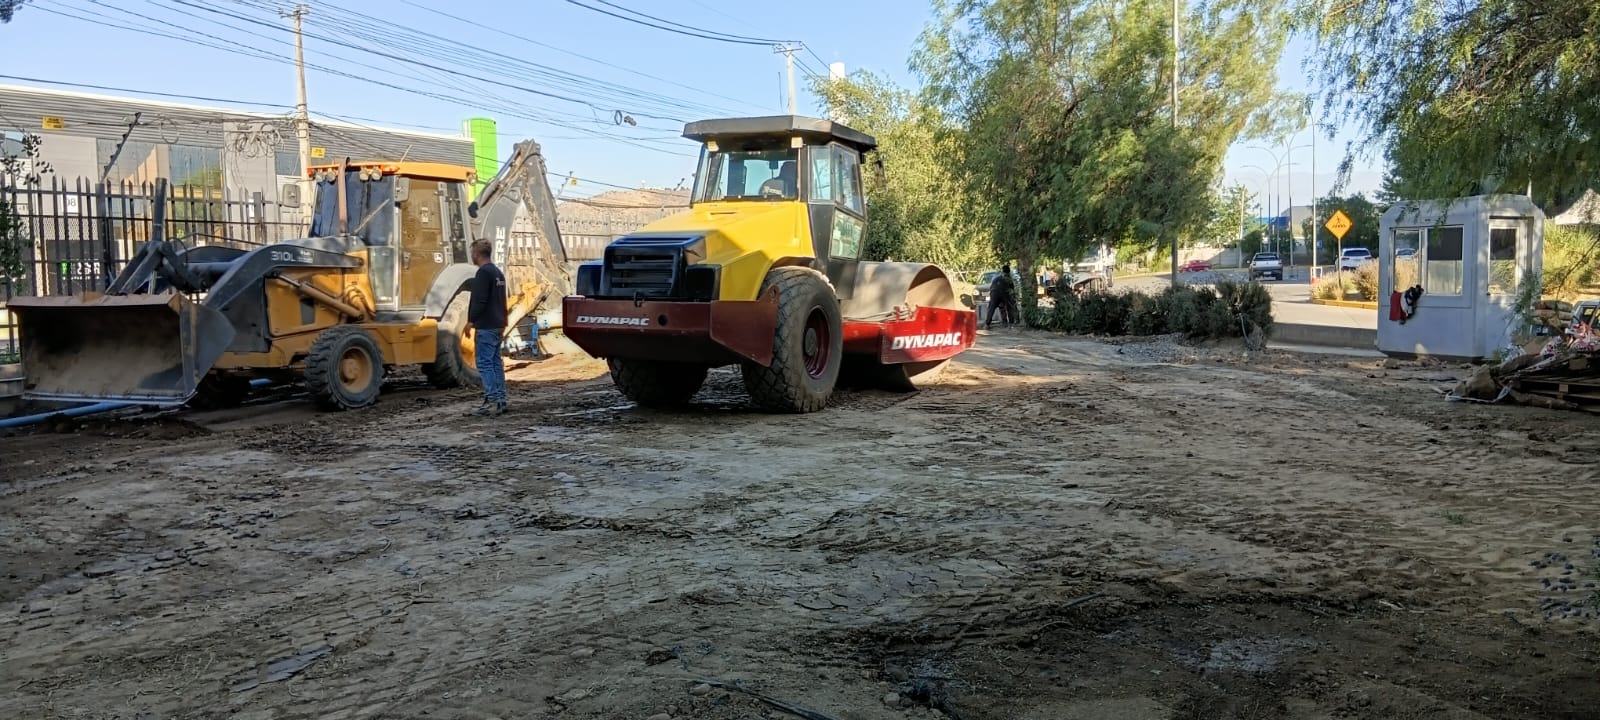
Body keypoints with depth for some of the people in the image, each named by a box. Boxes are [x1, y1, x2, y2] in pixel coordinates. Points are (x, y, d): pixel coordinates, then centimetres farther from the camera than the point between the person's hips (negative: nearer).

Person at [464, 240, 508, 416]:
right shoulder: (498, 273, 18)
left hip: (486, 326, -10)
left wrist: (471, 321, -15)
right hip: (497, 325, 10)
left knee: (485, 364, -9)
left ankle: (492, 402, -12)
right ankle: (500, 401, 12)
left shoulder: (484, 273, -13)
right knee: (495, 362, 11)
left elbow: (479, 301, -21)